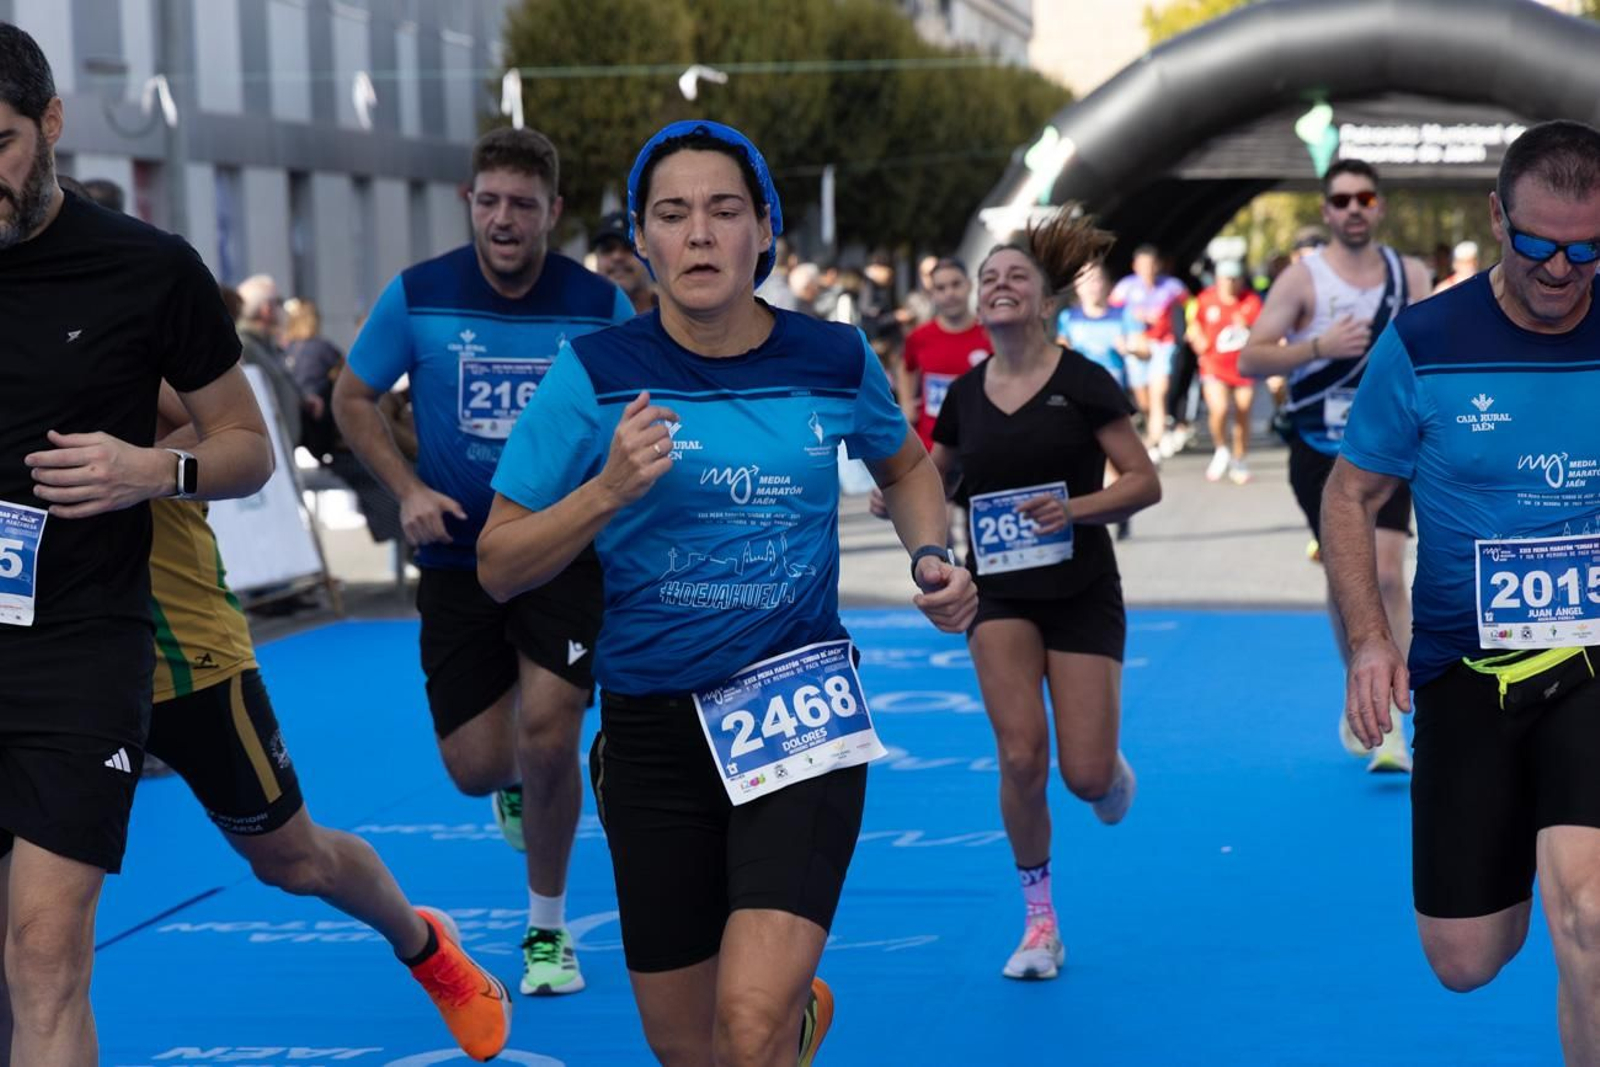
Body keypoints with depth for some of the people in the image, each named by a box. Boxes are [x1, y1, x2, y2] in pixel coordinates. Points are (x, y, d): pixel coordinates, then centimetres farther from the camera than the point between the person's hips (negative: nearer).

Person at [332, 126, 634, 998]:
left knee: (548, 733, -16)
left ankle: (547, 929, 7)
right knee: (477, 767, 1)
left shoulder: (600, 305, -7)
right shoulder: (416, 296, -7)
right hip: (457, 557, 1)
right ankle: (518, 781, 43)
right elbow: (352, 398, 5)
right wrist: (407, 490, -9)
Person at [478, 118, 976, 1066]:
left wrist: (932, 558, 2)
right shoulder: (597, 374, -7)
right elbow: (499, 569, -7)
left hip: (800, 712, -1)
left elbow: (905, 465, 21)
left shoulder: (835, 360, -1)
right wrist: (607, 491, -23)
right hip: (654, 728, 1)